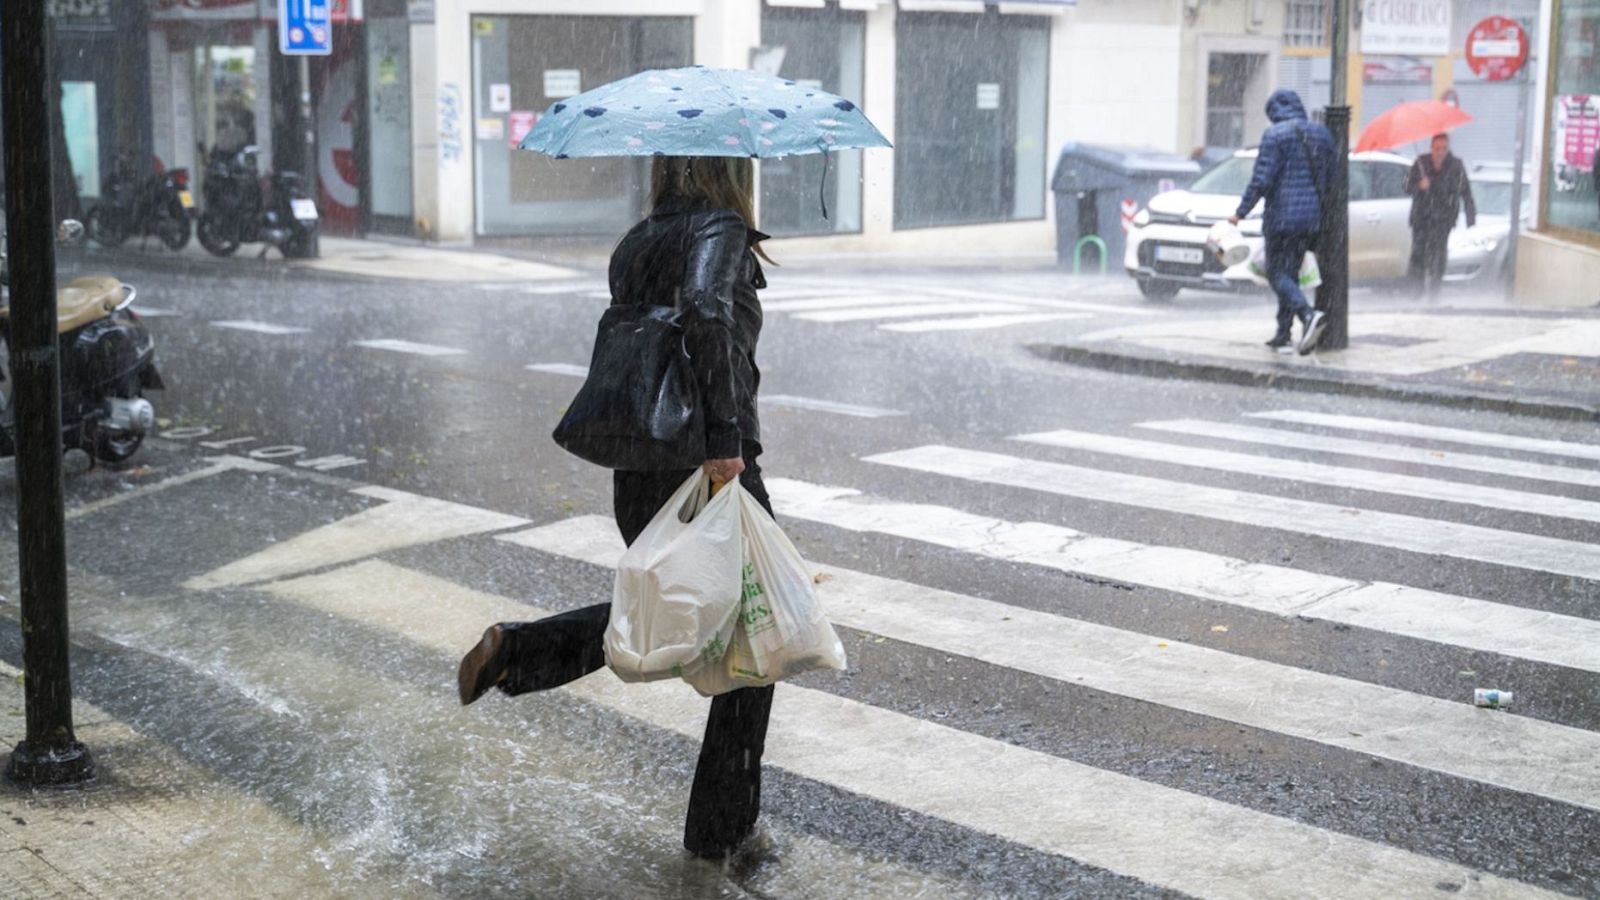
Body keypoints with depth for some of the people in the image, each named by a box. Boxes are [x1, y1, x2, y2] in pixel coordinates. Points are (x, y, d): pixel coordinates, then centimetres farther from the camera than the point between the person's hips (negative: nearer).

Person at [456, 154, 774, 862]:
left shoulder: (631, 246, 9)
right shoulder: (721, 230, -12)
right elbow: (705, 310, -32)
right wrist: (726, 437, -30)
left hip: (634, 477, 7)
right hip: (715, 477, -7)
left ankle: (516, 649, 14)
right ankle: (722, 830, 17)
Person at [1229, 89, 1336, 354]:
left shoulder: (1275, 134, -9)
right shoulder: (1321, 134, 12)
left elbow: (1261, 179, -14)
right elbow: (1329, 180, 16)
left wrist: (1241, 212, -7)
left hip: (1282, 216, -7)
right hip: (1312, 217, 7)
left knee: (1278, 273, -4)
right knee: (1291, 272, 14)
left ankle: (1308, 314, -27)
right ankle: (1283, 332, 16)